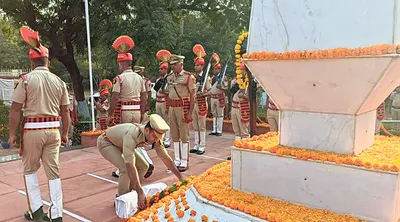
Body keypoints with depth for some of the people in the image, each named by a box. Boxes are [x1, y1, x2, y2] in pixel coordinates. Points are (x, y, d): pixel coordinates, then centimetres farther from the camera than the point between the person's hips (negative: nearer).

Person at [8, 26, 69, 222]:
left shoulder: (26, 79, -5)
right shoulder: (59, 81, 5)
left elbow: (15, 109, -7)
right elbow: (65, 112, 8)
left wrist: (12, 134, 1)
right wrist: (65, 134, 16)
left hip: (32, 130, -3)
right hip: (53, 130, 3)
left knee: (30, 170, 16)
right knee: (53, 171, 9)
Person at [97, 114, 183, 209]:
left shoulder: (154, 136, -21)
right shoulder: (132, 135, -42)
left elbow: (166, 158, -11)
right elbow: (130, 166, -45)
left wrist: (180, 178, -12)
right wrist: (140, 192, -44)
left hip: (120, 144, 7)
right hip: (105, 142, -7)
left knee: (143, 166, -3)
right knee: (125, 168, -27)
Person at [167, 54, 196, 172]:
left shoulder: (188, 77, -7)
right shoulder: (169, 78, 11)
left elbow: (192, 96, -9)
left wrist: (190, 113, -14)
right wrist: (168, 109, 13)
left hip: (183, 108, -6)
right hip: (172, 108, 6)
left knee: (184, 135, -1)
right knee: (174, 135, 10)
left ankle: (184, 162, 6)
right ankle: (177, 160, 19)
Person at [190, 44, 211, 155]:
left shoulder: (206, 77, -4)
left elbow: (210, 91, -6)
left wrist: (203, 94, -22)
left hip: (201, 103, -5)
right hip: (193, 103, 5)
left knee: (201, 125, 1)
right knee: (195, 126, 10)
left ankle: (202, 146, 8)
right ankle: (196, 145, 19)